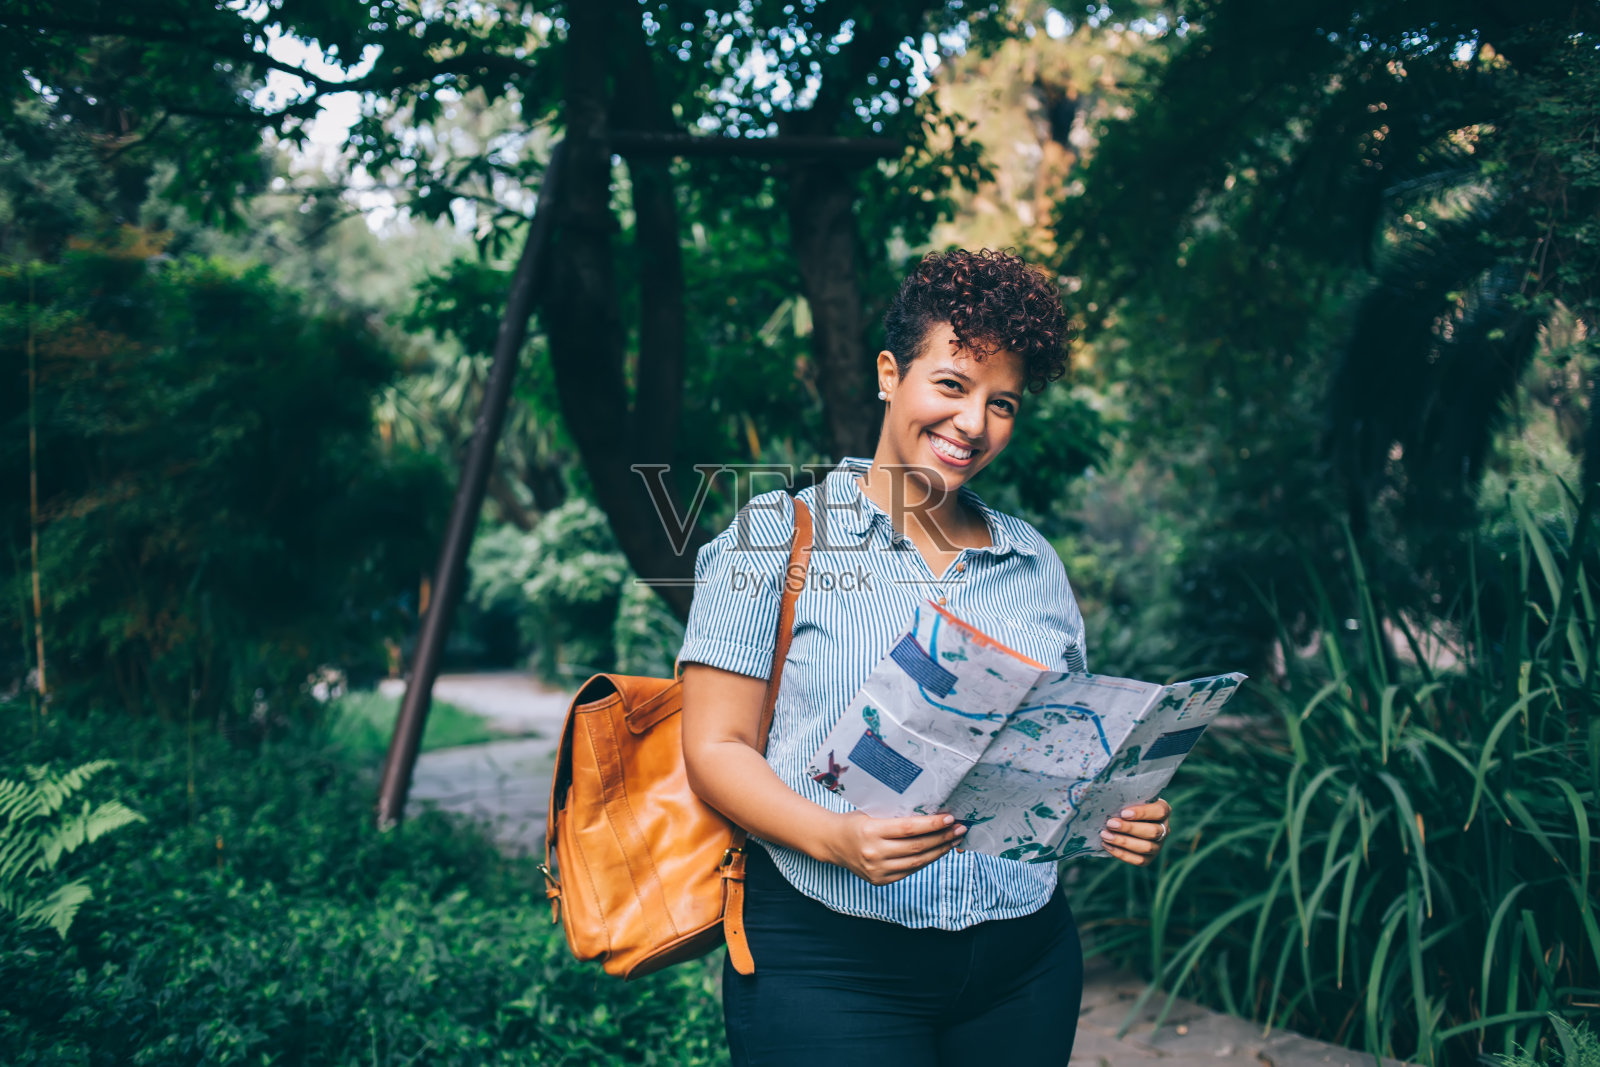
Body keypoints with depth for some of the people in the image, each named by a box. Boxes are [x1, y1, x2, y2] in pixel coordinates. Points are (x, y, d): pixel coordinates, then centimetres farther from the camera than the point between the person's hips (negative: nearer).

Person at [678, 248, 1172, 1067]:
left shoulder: (1037, 564, 12)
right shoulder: (777, 535, -3)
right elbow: (715, 748, -7)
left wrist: (1119, 815, -4)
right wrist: (833, 837, -23)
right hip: (826, 960, -4)